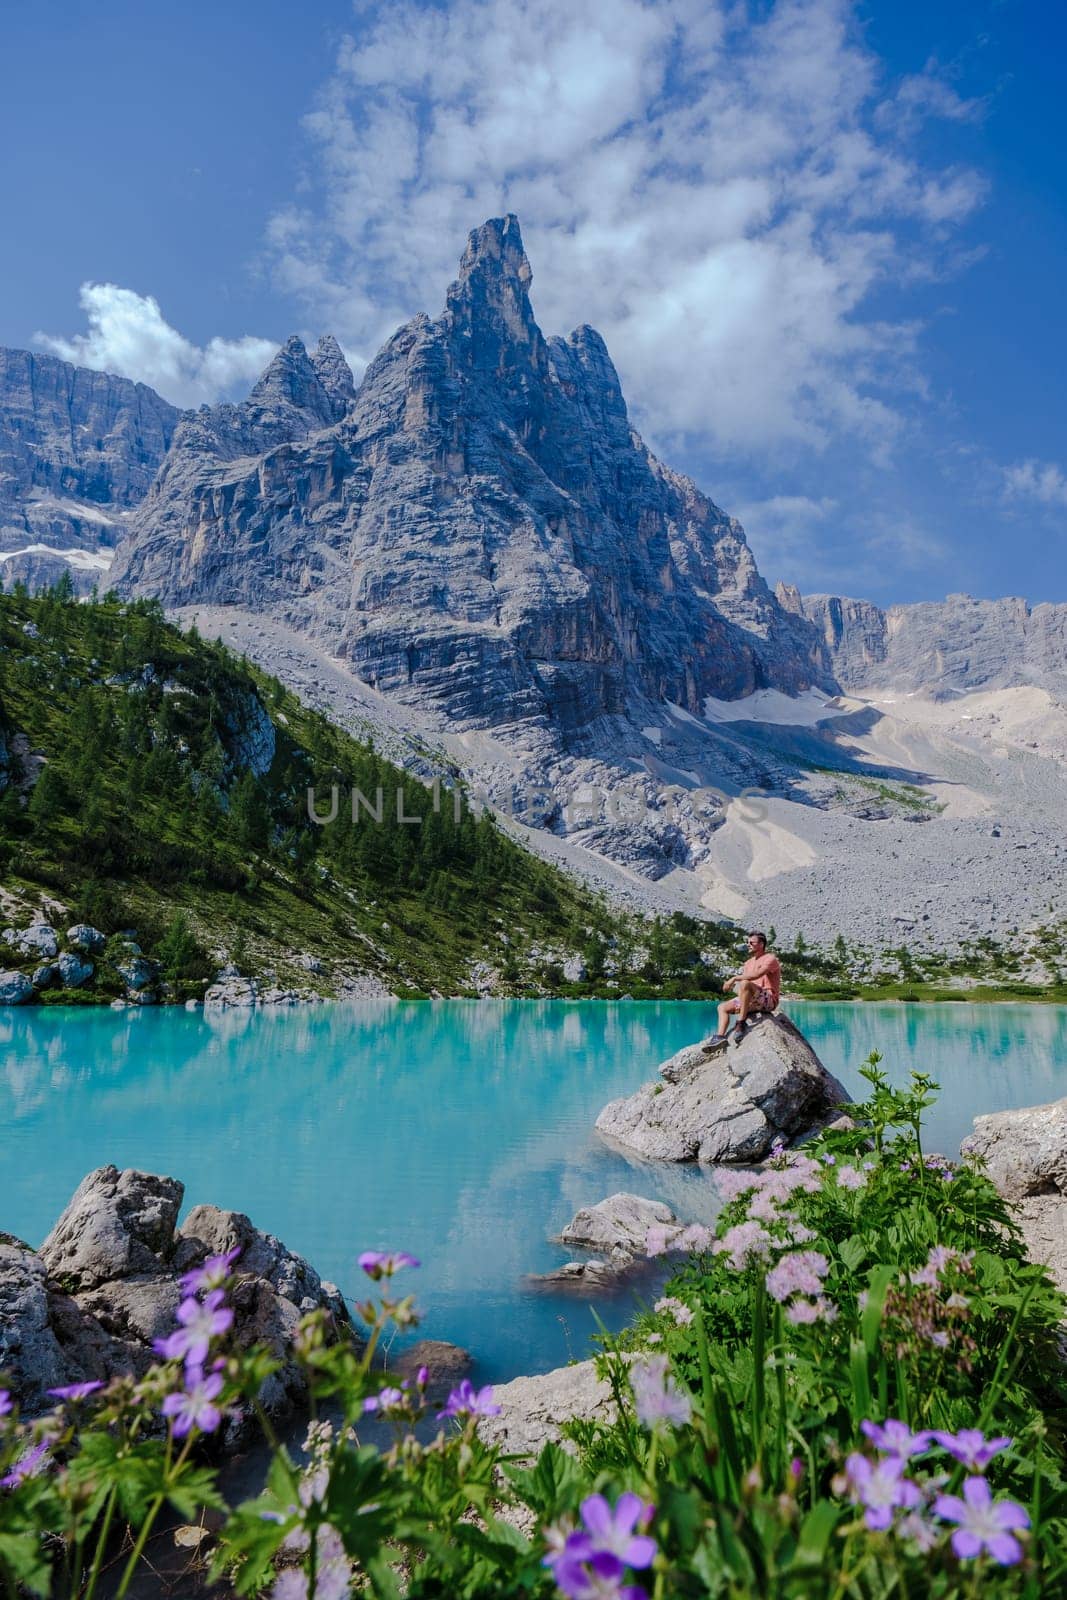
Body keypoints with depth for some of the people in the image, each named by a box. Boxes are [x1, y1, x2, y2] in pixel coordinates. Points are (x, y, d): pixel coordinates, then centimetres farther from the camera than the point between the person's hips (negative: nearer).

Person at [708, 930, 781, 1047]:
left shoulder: (770, 959, -7)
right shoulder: (749, 962, 20)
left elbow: (756, 975, -25)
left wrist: (734, 978, -22)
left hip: (769, 1000, -9)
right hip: (753, 1001, 9)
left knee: (745, 983, -35)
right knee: (723, 1007, 6)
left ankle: (741, 1023, -29)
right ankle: (720, 1036, -14)